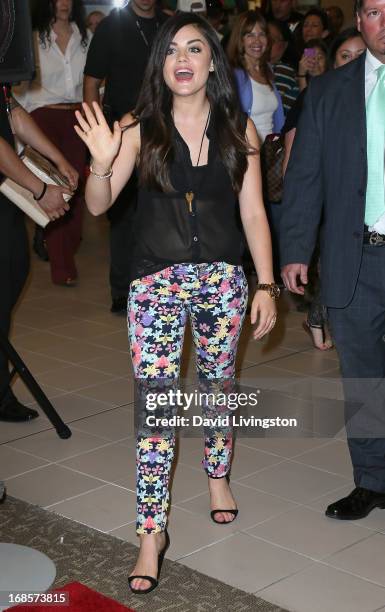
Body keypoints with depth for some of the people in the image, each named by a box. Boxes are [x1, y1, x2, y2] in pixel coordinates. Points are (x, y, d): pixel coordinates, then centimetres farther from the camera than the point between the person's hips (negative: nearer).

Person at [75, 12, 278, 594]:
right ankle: (152, 530, 2)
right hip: (157, 281, -2)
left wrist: (266, 284, 1)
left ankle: (217, 474, 42)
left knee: (219, 384, 17)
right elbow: (98, 204, -7)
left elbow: (253, 213, 3)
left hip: (222, 278, 2)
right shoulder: (140, 129, -4)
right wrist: (102, 163, -28)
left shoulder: (239, 129, 1)